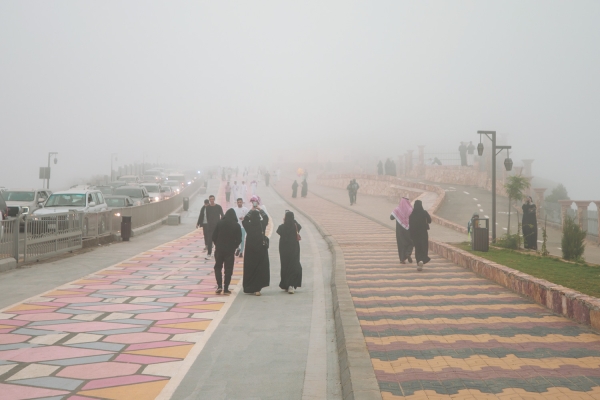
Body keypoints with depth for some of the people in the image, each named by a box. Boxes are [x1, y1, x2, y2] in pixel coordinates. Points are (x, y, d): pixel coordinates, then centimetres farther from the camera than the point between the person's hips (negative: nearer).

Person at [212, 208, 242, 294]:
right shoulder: (237, 226, -4)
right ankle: (226, 289, 4)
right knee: (228, 269, 6)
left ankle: (219, 286, 1)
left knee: (218, 267, 15)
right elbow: (239, 239, -4)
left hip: (219, 249, 1)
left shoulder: (220, 223, -2)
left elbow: (214, 236, -1)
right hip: (230, 251, -1)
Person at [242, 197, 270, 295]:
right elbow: (266, 217, 11)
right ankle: (257, 288, 0)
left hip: (250, 250, 1)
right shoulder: (262, 225, -10)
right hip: (261, 250, -1)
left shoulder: (248, 226, -9)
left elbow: (244, 220, 14)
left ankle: (249, 287, 17)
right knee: (260, 268, 6)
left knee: (250, 268, 11)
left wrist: (252, 210, 21)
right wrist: (260, 209, 21)